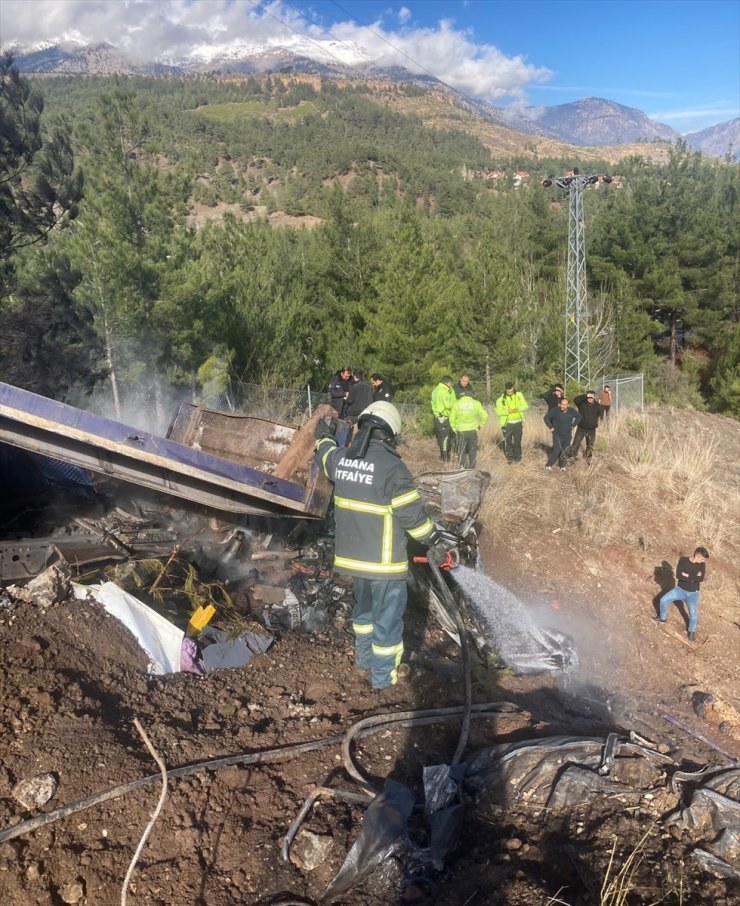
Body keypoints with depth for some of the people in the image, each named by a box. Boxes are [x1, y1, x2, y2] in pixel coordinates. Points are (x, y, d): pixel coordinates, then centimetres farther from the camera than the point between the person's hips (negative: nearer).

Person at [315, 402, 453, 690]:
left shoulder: (341, 458, -2)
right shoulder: (392, 466, -22)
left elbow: (328, 457, 24)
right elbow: (412, 514, -18)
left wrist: (324, 438, 45)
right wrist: (435, 543, -4)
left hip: (351, 555, 7)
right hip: (383, 560, -7)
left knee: (363, 606, 27)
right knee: (387, 616, 10)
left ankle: (364, 657, 44)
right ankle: (383, 675, 24)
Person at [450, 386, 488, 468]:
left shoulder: (456, 403, -4)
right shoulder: (476, 403, -4)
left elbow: (452, 418, -3)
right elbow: (485, 416, -4)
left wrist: (454, 428, 10)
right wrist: (480, 425, 10)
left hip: (461, 431, 0)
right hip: (473, 430, 0)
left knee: (462, 450, 11)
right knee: (473, 450, 13)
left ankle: (463, 467, 10)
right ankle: (472, 467, 17)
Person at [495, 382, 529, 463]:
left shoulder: (519, 395, 0)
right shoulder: (501, 399, -7)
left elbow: (526, 406, 1)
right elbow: (498, 411, -9)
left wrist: (518, 409, -18)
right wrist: (507, 411, -25)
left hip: (518, 422, 2)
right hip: (507, 423, -2)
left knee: (517, 441, 8)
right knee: (508, 441, 1)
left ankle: (517, 457, 21)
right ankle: (509, 457, 15)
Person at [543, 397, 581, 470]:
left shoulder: (572, 411, -7)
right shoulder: (555, 411, -16)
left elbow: (579, 416, 12)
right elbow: (546, 418, -4)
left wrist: (573, 425, 6)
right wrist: (551, 427, -7)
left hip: (567, 435, 3)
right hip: (557, 435, -3)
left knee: (565, 451, 10)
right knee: (556, 450, -9)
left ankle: (562, 466, 24)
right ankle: (549, 465, 4)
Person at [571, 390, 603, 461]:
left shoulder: (597, 406, 0)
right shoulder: (582, 403, -9)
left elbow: (600, 415, 14)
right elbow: (576, 399, -30)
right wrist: (586, 396, -33)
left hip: (592, 430, 3)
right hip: (581, 428, -3)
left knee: (590, 446, 16)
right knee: (576, 444, -6)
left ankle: (588, 459, 33)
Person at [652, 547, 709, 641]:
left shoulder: (701, 564, -8)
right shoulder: (683, 560, -13)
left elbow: (701, 579, -20)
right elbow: (678, 576, -22)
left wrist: (687, 575, -20)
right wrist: (694, 577, -21)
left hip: (693, 593, -1)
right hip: (680, 589, 1)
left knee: (693, 613, -18)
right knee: (663, 600, -13)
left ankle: (691, 631, 10)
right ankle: (663, 618, 15)